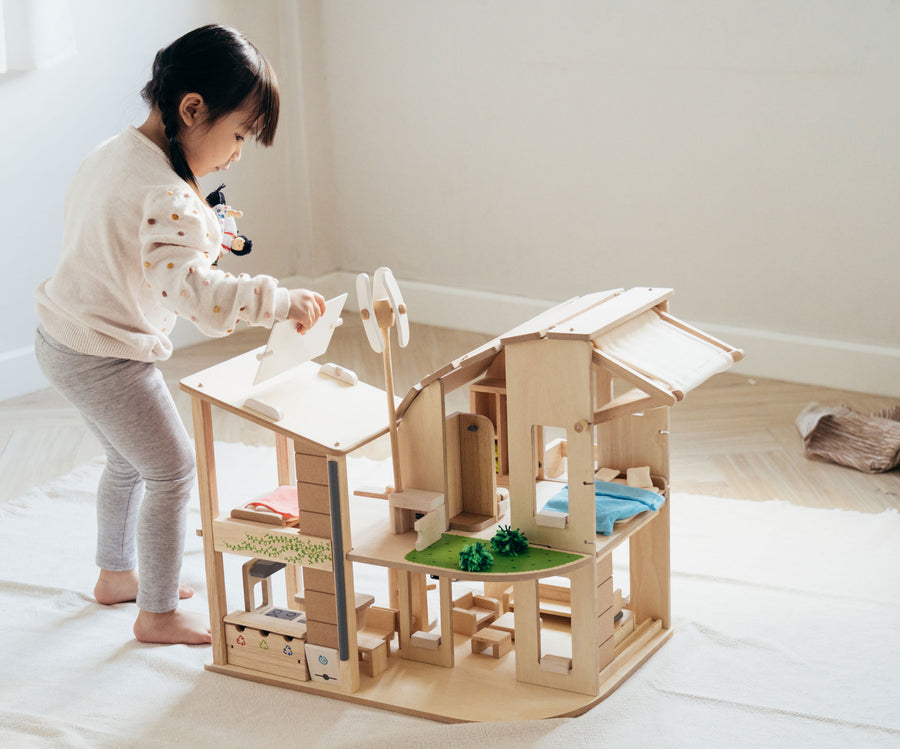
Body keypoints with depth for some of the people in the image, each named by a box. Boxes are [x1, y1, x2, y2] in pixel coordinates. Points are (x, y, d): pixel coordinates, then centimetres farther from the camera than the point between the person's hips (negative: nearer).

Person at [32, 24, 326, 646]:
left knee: (129, 460, 27)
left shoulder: (110, 154, 4)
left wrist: (197, 236, 9)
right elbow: (194, 290, -37)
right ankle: (158, 613, 17)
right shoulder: (165, 195, -28)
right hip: (109, 357, -10)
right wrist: (283, 302, -30)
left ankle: (117, 574, 45)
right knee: (172, 471, 5)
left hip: (61, 338, 10)